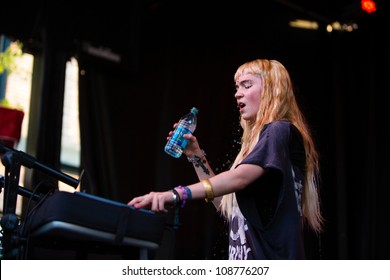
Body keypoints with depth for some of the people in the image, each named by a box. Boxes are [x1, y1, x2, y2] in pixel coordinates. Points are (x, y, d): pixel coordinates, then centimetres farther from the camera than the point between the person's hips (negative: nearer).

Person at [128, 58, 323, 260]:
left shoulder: (280, 131, -6)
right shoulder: (258, 140, 23)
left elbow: (239, 177, -24)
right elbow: (226, 205, 20)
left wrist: (175, 195, -34)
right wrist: (197, 157, 13)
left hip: (270, 258, -9)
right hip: (250, 259, 9)